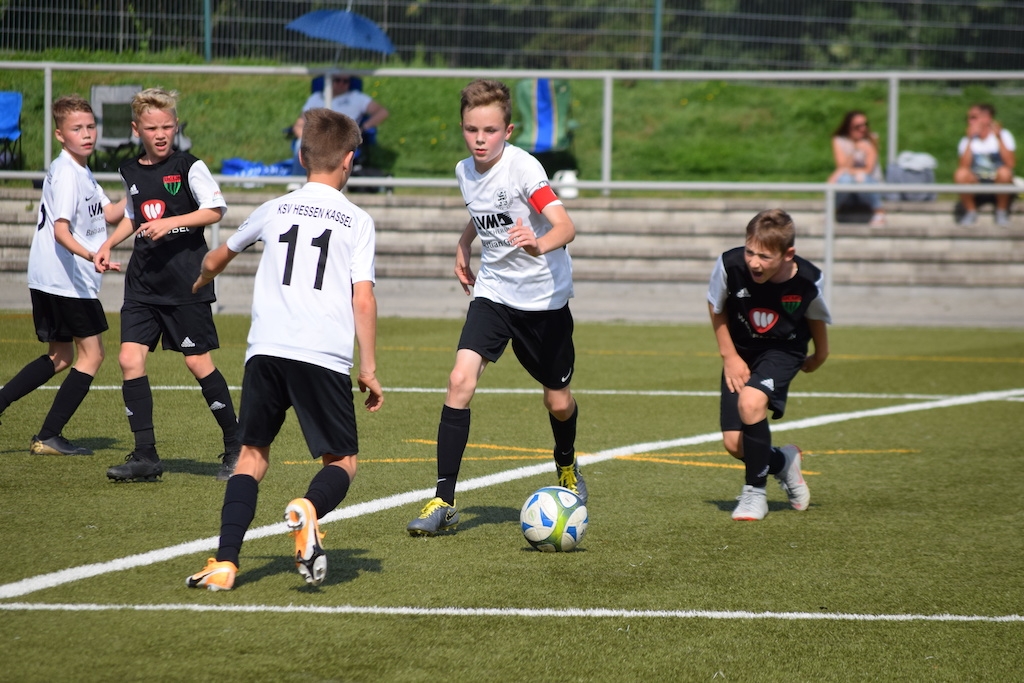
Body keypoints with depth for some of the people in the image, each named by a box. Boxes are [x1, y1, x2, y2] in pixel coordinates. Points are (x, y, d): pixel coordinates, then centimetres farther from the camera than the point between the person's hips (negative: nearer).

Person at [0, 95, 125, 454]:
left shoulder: (82, 172, 15)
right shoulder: (66, 173, -17)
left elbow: (109, 213, 19)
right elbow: (60, 230, -26)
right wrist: (90, 255, -42)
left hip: (49, 281, 10)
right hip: (65, 278, -10)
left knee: (60, 357, 19)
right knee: (91, 354, -3)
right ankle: (48, 436, -3)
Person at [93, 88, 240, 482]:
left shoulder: (188, 166, -5)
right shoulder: (131, 172, 11)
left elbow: (215, 209, -11)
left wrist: (171, 223, -20)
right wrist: (108, 245, 15)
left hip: (186, 279, -5)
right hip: (143, 280, 5)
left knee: (198, 361, -3)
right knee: (130, 358, -7)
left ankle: (235, 447, 14)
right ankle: (145, 456, -2)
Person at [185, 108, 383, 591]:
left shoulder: (275, 210, 16)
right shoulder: (357, 221, 7)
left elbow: (216, 260, 33)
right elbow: (363, 300, -2)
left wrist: (200, 283, 56)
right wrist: (369, 369, 4)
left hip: (266, 351, 2)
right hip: (325, 357, -2)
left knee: (253, 455, 12)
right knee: (341, 461, 9)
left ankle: (225, 562, -3)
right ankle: (309, 509, -25)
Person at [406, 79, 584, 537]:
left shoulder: (522, 168, -21)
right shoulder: (465, 172, -1)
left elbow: (566, 226, -34)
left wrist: (539, 245, -53)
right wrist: (463, 247, 16)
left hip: (544, 296, -4)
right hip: (493, 291, 4)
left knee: (558, 401, 8)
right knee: (461, 379, -18)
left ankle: (567, 468, 44)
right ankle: (443, 501, -15)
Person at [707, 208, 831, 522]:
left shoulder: (807, 281, -26)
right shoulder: (730, 265, -26)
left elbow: (816, 317, -2)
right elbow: (716, 307, -4)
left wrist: (819, 356, 12)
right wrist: (729, 356, -5)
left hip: (783, 351, -2)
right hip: (741, 353, 2)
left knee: (750, 401, -31)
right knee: (734, 443, -6)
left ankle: (755, 492, -11)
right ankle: (783, 462, 30)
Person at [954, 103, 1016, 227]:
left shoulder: (1003, 135, -2)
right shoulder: (966, 140, 2)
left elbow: (1011, 163, -17)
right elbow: (964, 166, -15)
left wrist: (999, 138, -20)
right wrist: (970, 140, -16)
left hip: (997, 182, -1)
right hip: (976, 183, 1)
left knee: (1004, 172, -35)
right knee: (960, 174, -30)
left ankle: (1002, 212, -11)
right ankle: (971, 211, -8)